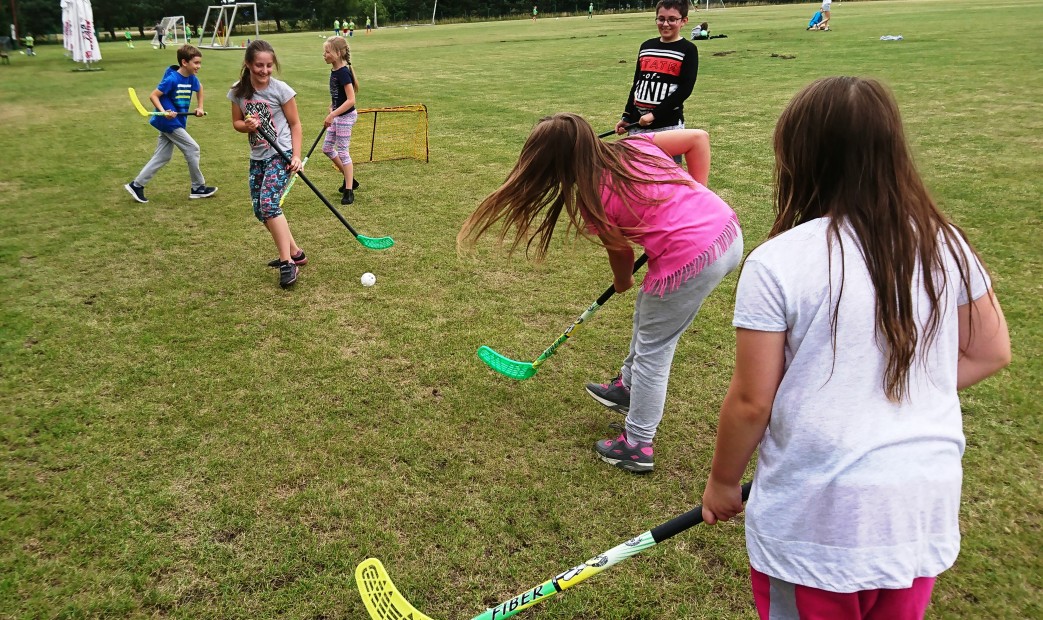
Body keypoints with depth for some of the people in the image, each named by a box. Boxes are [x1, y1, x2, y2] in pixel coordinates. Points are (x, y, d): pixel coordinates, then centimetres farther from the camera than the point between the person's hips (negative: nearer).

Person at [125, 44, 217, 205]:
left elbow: (199, 88, 26)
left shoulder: (192, 78, 2)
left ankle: (136, 185, 17)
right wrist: (164, 112, -29)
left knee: (162, 157, 11)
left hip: (177, 122, 9)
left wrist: (200, 107, 17)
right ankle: (198, 187, 7)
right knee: (192, 149, -5)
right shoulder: (172, 79, -20)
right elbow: (153, 95, -17)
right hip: (169, 121, -9)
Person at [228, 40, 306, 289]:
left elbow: (295, 124, -3)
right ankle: (295, 252, 23)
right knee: (260, 211, 6)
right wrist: (247, 125, -13)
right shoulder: (238, 91, 1)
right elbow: (236, 122, 11)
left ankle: (287, 263, -17)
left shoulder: (281, 90, -10)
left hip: (281, 155, -6)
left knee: (268, 203, -22)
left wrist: (296, 156, -11)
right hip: (257, 157, 6)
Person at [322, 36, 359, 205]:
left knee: (342, 152, -4)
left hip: (345, 116, -9)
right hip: (336, 116, 9)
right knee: (327, 148, 15)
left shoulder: (343, 73, -20)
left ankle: (349, 191, 4)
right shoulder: (334, 71, 6)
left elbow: (350, 100, -25)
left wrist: (332, 115, -26)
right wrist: (331, 111, 11)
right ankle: (349, 178, 29)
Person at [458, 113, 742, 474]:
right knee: (648, 309, 29)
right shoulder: (636, 145, 7)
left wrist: (622, 282, 28)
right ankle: (629, 387, 50)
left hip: (690, 262, -8)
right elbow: (698, 138, 10)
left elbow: (621, 253, 6)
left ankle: (637, 447, 25)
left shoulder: (593, 200, -9)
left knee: (651, 352, 11)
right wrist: (691, 200, 13)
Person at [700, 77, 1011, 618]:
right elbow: (989, 353, 10)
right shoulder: (944, 243, -2)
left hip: (814, 518, -4)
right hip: (927, 512, 5)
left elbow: (751, 403, -14)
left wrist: (722, 481, 2)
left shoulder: (776, 262, -18)